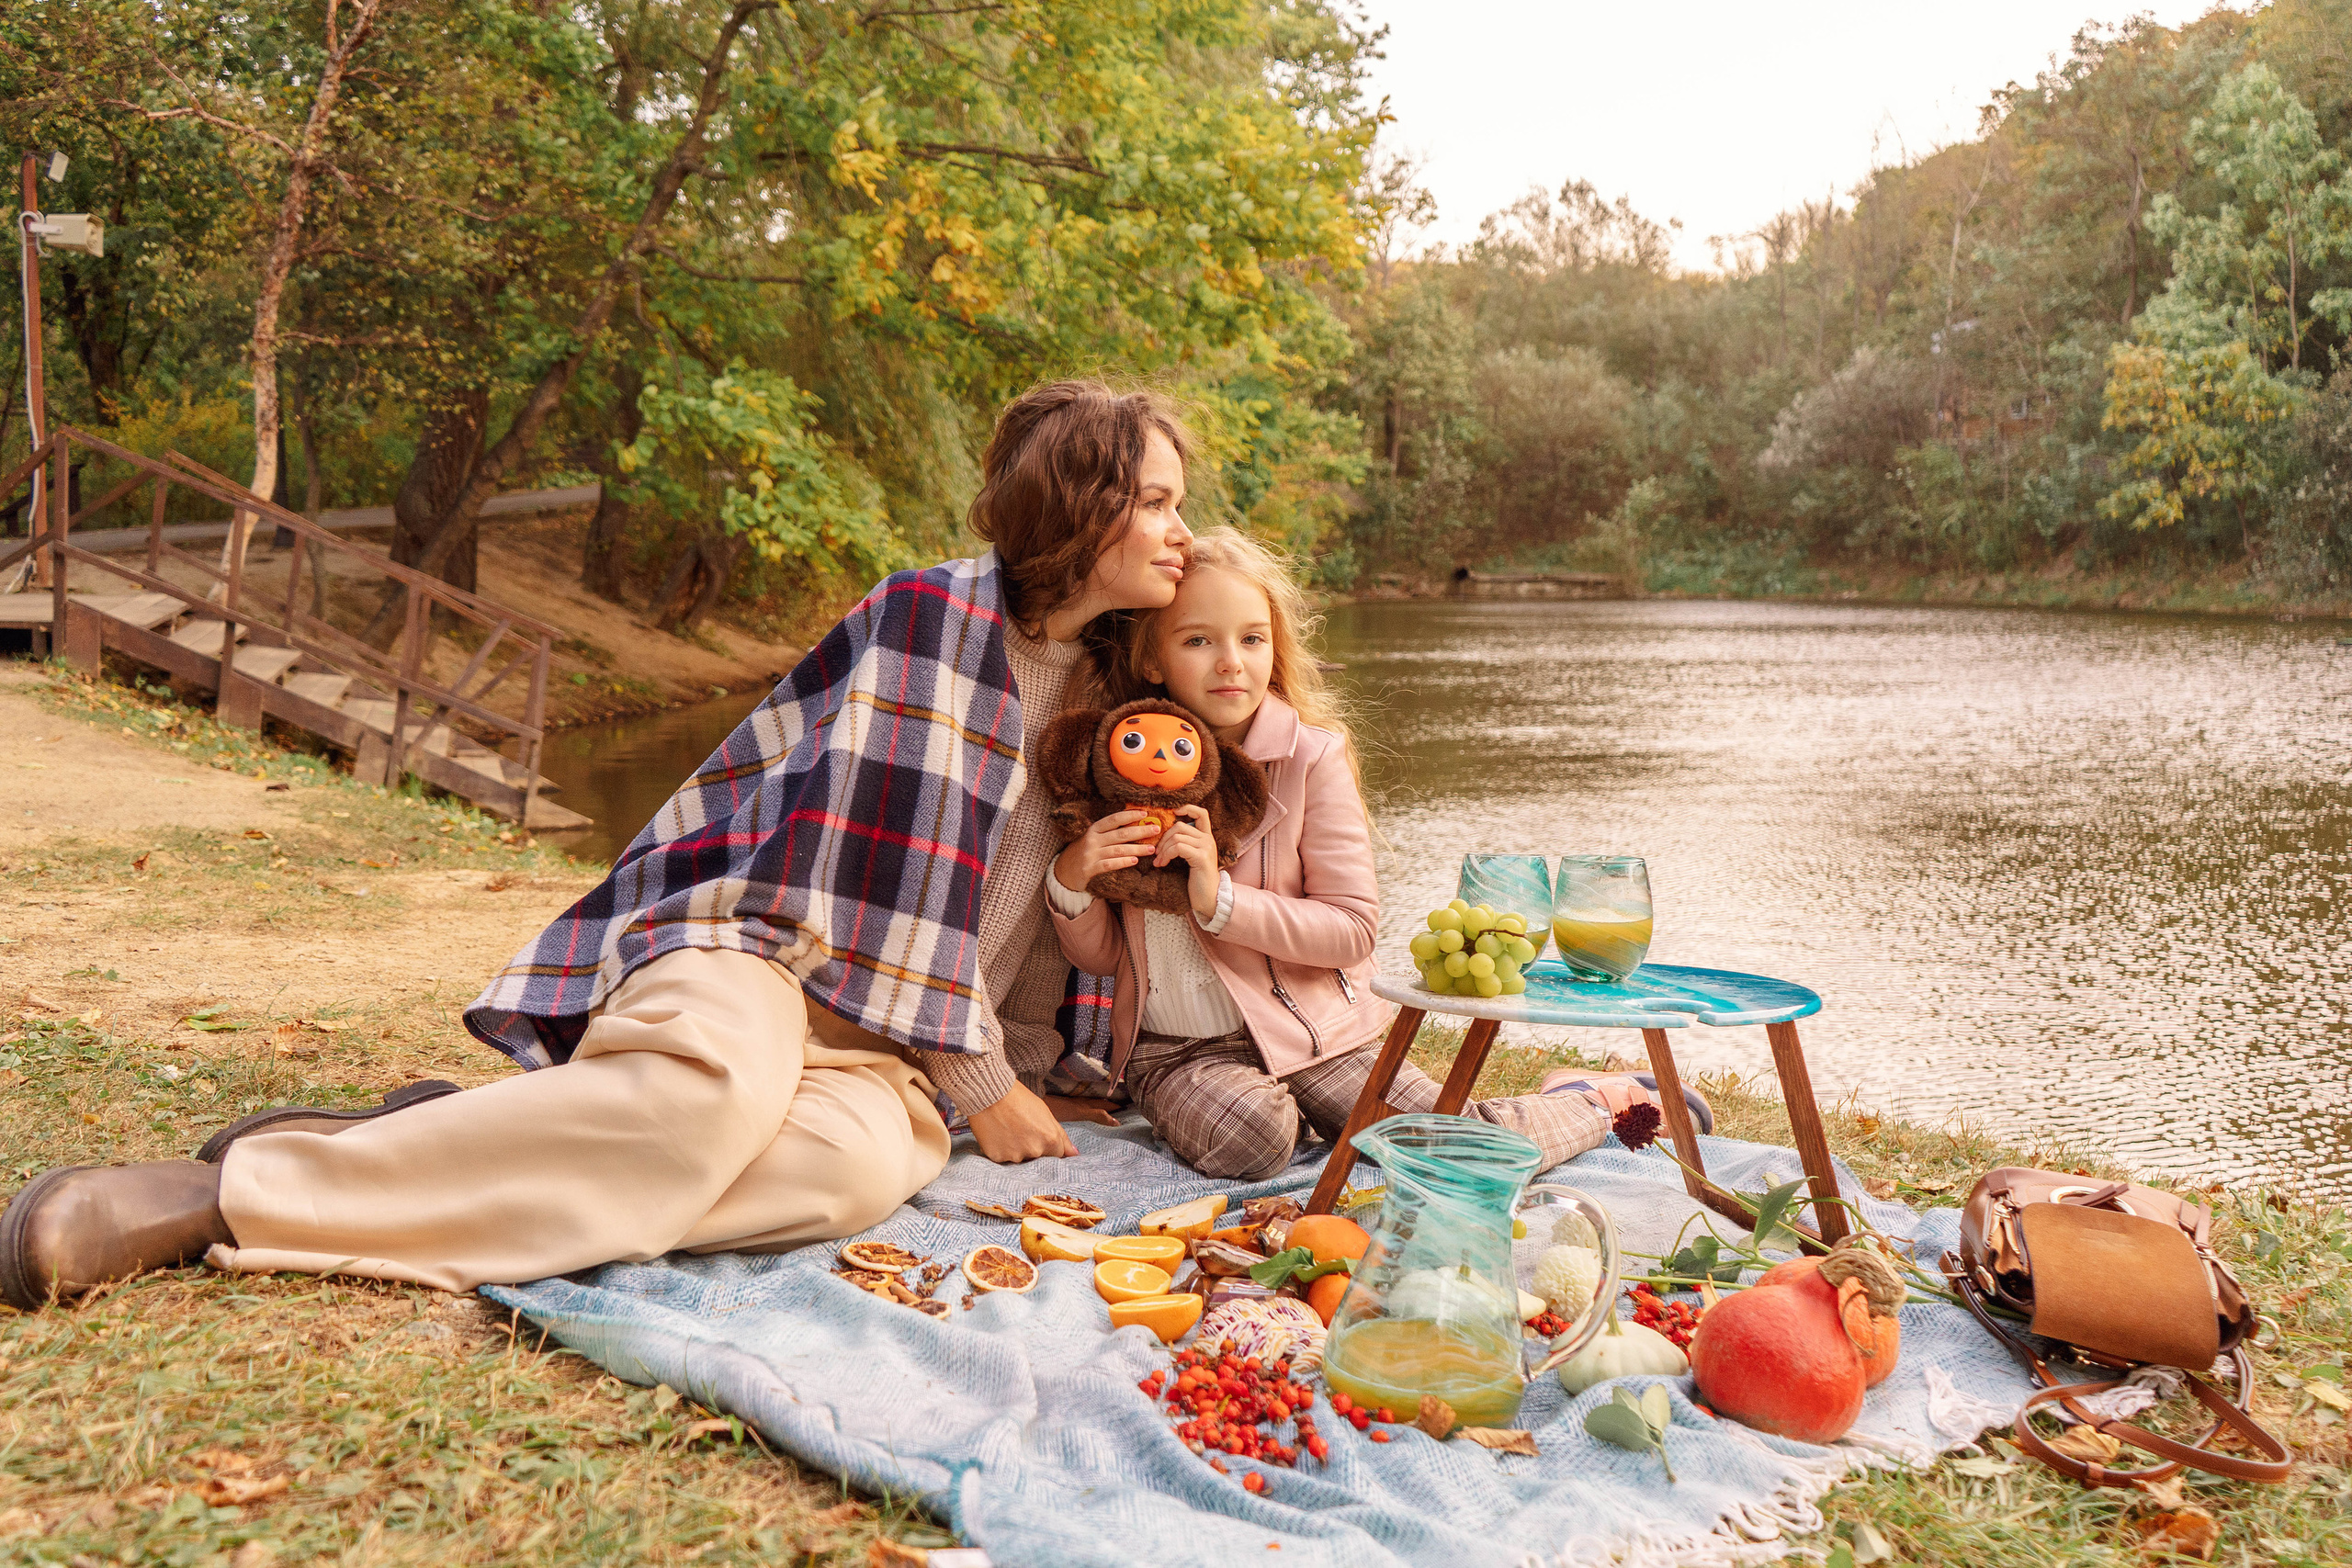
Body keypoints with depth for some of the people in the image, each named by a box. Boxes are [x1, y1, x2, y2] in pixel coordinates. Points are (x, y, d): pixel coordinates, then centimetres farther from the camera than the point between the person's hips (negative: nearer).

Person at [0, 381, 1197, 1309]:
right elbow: (885, 873, -11)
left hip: (882, 1045, 6)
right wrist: (983, 1084, -6)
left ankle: (459, 1146, -24)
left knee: (865, 1159, -33)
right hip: (760, 946, -5)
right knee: (722, 1083, -42)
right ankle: (231, 1194, -29)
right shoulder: (936, 614, -4)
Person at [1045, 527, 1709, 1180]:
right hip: (1171, 1050, 2)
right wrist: (1070, 880, -18)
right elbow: (1099, 956, 3)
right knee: (1248, 1132, -31)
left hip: (1307, 1026, -1)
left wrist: (1222, 899, -23)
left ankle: (1590, 1098, 21)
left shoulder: (1312, 756, -9)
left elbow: (1354, 925, -11)